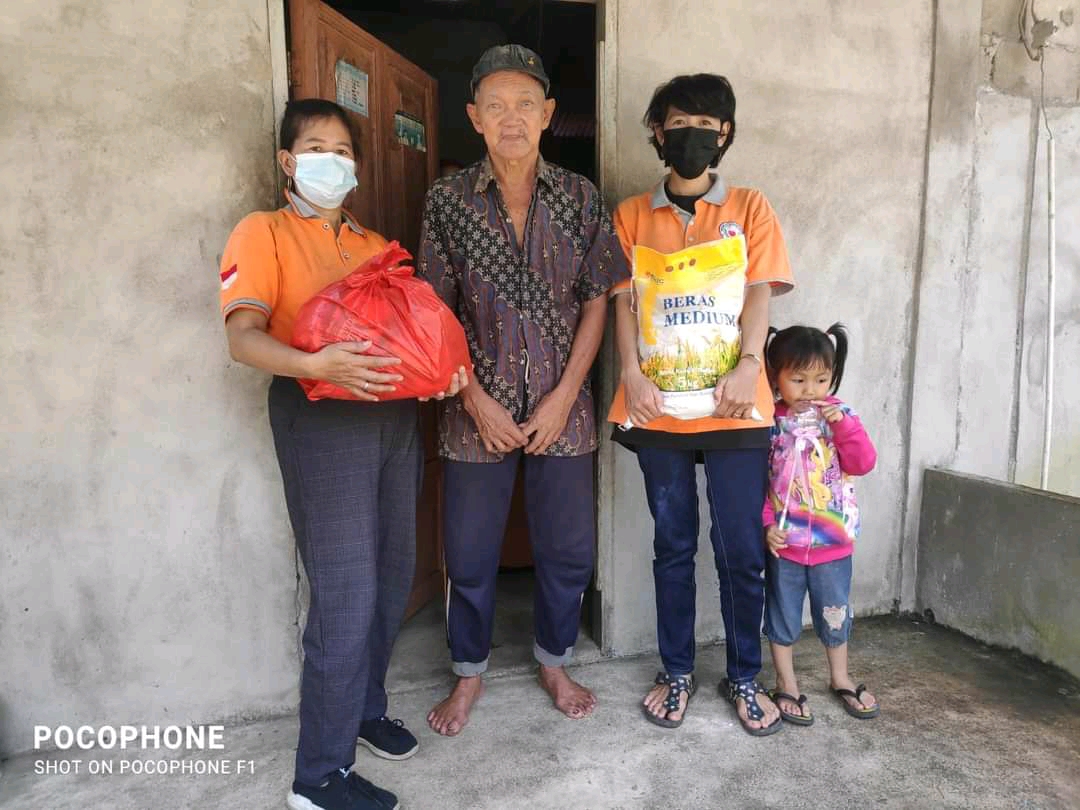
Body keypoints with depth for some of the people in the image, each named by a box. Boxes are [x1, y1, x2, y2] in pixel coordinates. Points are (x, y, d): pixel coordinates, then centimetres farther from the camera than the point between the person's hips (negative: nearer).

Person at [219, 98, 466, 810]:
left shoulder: (375, 244, 20)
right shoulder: (263, 232, 1)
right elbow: (244, 337, -12)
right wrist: (314, 364, -31)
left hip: (396, 416, 7)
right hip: (320, 418, -6)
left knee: (393, 577, 11)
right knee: (345, 596, -8)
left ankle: (365, 708, 33)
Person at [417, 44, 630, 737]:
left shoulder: (579, 197, 1)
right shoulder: (447, 200, -1)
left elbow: (597, 300, 1)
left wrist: (563, 397, -7)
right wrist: (477, 399, -9)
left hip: (562, 409, 1)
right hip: (477, 409, 0)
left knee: (569, 549, 11)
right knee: (470, 554, 9)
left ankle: (555, 662, 36)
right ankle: (470, 673, 34)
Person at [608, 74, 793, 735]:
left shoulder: (749, 207, 10)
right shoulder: (633, 215, 11)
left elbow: (760, 291, 0)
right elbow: (623, 298, 4)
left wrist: (748, 363, -17)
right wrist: (632, 372, -11)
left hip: (734, 406, 0)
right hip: (658, 406, 1)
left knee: (741, 550, 5)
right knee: (673, 546, 10)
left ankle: (745, 678, 24)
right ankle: (678, 673, 26)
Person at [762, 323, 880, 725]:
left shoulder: (839, 415, -2)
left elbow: (863, 463, -12)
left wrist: (843, 425, -23)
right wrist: (766, 525, -14)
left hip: (833, 539, 2)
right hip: (784, 541, -2)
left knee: (835, 612, 18)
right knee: (782, 615, 11)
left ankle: (840, 679, 40)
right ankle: (787, 687, 28)